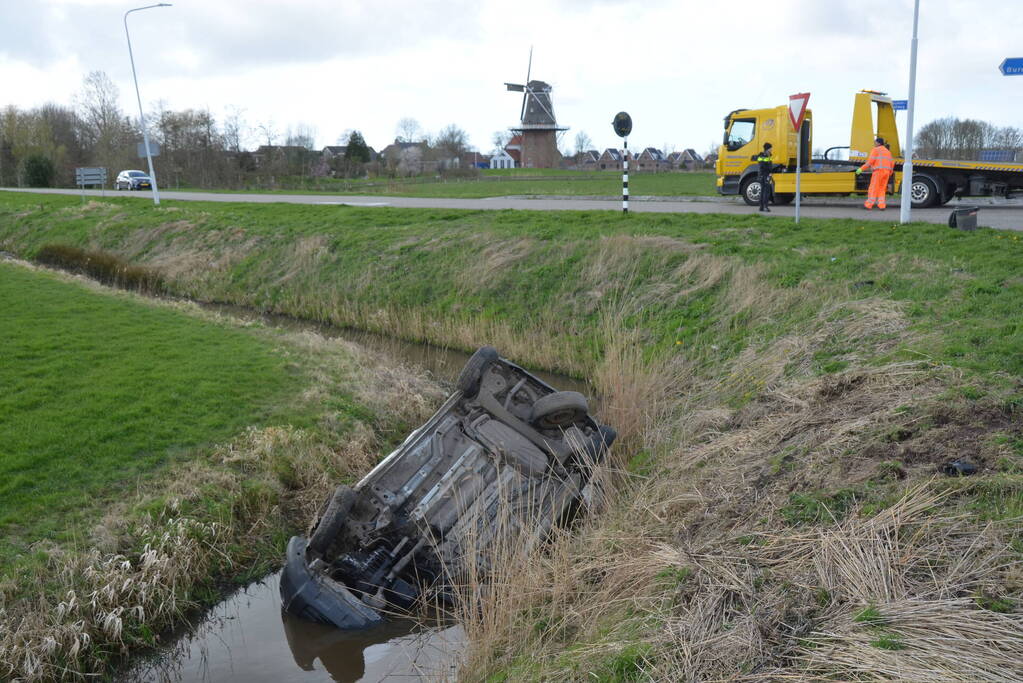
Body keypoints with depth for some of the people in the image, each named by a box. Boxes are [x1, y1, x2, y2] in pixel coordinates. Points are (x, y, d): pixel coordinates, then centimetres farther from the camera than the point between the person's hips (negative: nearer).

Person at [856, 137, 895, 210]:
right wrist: (889, 174, 28)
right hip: (886, 172, 7)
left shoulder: (875, 150, 0)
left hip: (878, 171, -7)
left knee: (873, 189, -4)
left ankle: (868, 205, -5)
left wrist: (861, 169, -10)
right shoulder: (887, 151, 22)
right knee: (881, 189, 12)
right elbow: (892, 163, 19)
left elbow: (870, 161, -11)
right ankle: (882, 205, 3)